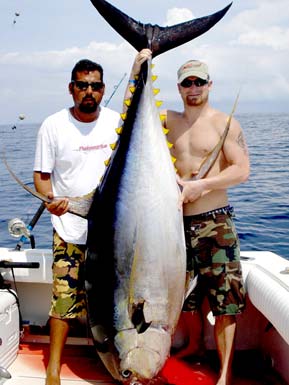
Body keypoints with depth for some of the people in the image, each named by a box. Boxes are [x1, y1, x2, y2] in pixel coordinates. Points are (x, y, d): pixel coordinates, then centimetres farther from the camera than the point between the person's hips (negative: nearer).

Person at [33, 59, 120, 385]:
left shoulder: (117, 122, 3)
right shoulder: (53, 125, -4)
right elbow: (41, 174, -1)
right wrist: (50, 198, -21)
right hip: (69, 227, -2)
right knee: (65, 296, -1)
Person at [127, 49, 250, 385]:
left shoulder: (225, 123, -2)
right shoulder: (169, 120, 10)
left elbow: (242, 169, -11)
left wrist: (200, 185, -20)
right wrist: (136, 73, -8)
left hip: (215, 223, -4)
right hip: (178, 222, 4)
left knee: (224, 298, -1)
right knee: (184, 294, 17)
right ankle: (194, 344, 39)